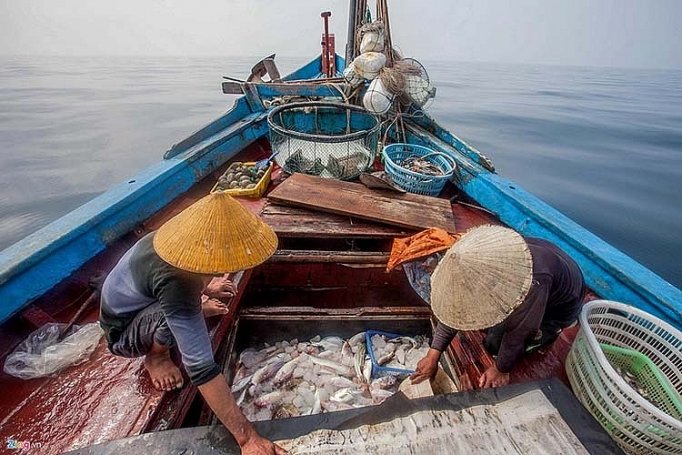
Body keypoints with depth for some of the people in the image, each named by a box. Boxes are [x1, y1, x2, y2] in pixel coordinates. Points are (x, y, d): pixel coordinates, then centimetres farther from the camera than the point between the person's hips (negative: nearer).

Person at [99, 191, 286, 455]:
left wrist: (204, 288, 18)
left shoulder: (186, 238, -22)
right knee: (177, 312, -37)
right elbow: (201, 368, -45)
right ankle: (156, 357, -6)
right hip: (122, 333, -7)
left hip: (136, 300, 7)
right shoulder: (174, 285, -44)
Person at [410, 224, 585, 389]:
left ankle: (548, 330, 9)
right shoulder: (480, 258, -28)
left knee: (494, 343, -10)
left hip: (560, 305, -5)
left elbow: (516, 335, -29)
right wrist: (433, 355, -21)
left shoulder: (534, 283, -46)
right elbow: (454, 305, -21)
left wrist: (501, 370, -13)